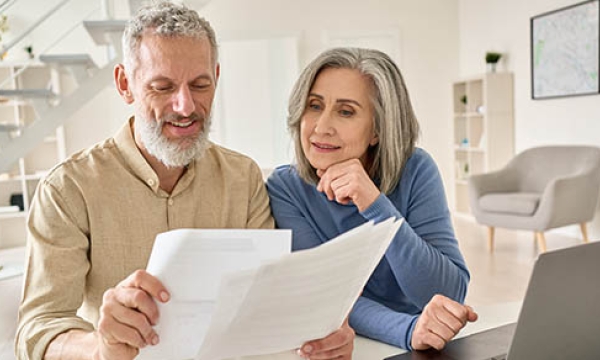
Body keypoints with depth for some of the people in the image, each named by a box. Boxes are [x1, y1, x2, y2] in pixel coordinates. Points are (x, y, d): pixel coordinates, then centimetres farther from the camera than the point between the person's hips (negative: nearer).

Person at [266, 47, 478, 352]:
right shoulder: (285, 188, -9)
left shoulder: (414, 171, -9)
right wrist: (409, 330, -33)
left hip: (420, 349, 1)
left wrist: (376, 205, -25)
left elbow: (452, 293, -15)